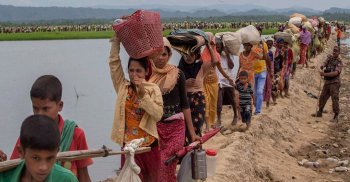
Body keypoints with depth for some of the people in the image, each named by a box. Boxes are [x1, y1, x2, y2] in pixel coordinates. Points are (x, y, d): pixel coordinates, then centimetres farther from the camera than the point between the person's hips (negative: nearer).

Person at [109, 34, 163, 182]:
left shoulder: (153, 89, -4)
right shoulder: (122, 87, 0)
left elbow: (158, 115, -15)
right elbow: (114, 62, -6)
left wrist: (143, 94, -22)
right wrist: (116, 38, -9)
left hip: (149, 144, 0)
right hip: (128, 145, 0)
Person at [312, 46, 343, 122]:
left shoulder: (339, 62, -6)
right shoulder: (330, 57, 12)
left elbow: (336, 73, -19)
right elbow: (325, 63, -4)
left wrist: (324, 74, -27)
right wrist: (322, 66, -28)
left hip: (334, 82, -6)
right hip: (327, 82, 6)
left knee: (335, 99, -11)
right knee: (322, 97, 14)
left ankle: (336, 117, -10)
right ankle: (319, 112, 30)